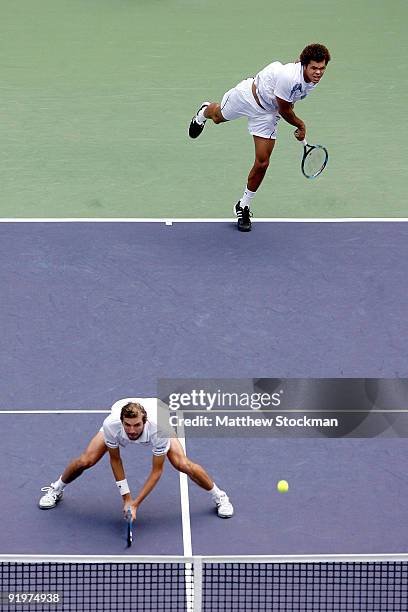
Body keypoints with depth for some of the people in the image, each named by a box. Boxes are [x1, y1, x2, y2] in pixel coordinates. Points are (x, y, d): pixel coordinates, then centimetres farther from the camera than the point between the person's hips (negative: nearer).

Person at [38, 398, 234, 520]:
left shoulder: (158, 430, -44)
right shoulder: (112, 424, -41)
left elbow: (156, 471, -31)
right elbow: (115, 460, -21)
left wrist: (135, 503, -33)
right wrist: (126, 497, -21)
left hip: (159, 417, -1)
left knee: (183, 464, -18)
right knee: (85, 461, -10)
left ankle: (219, 497, 8)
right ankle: (56, 490, 21)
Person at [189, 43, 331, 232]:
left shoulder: (313, 79, -18)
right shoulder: (289, 76, -41)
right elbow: (285, 111, -25)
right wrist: (301, 125, -9)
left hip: (267, 114, 5)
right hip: (248, 95, -5)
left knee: (262, 163, -2)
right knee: (218, 116, 29)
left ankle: (243, 207, 18)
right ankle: (204, 112, 69)